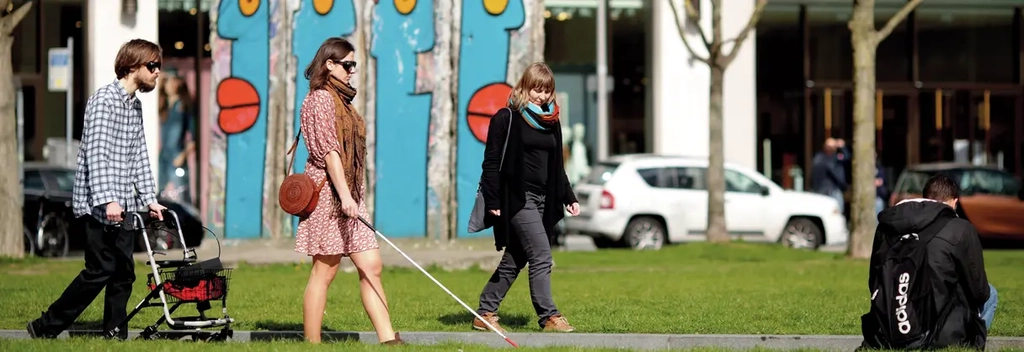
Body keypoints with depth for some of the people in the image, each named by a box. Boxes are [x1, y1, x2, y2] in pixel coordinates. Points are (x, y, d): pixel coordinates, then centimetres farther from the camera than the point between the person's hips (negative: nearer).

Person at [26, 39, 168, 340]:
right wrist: (108, 200, -27)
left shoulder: (135, 106, 17)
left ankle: (116, 336, 8)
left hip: (123, 205, 9)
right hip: (97, 205, -9)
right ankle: (46, 327, 1)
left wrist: (149, 198, 10)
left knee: (124, 272, 4)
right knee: (100, 270, -9)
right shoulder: (104, 100, -12)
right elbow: (96, 153, -20)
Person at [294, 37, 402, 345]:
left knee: (371, 266, 1)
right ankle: (312, 345, -2)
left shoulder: (340, 100, 19)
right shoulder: (321, 99, -9)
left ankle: (388, 340, -3)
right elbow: (328, 150, -18)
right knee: (325, 271, -6)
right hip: (329, 192, -9)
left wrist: (352, 196, 17)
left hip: (348, 193, 9)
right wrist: (344, 195, -25)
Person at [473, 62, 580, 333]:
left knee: (513, 261, 9)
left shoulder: (551, 122, 15)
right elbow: (492, 162, -7)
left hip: (543, 200, 7)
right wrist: (493, 202, -13)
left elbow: (557, 167, 23)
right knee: (541, 257, -15)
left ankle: (485, 314, 16)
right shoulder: (506, 118, -5)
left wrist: (568, 198, 14)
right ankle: (549, 317, -14)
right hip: (517, 199, -7)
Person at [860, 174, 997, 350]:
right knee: (989, 293, 23)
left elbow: (874, 285, 16)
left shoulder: (887, 225, 8)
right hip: (937, 336, -5)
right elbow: (979, 291, 2)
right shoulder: (961, 229, -4)